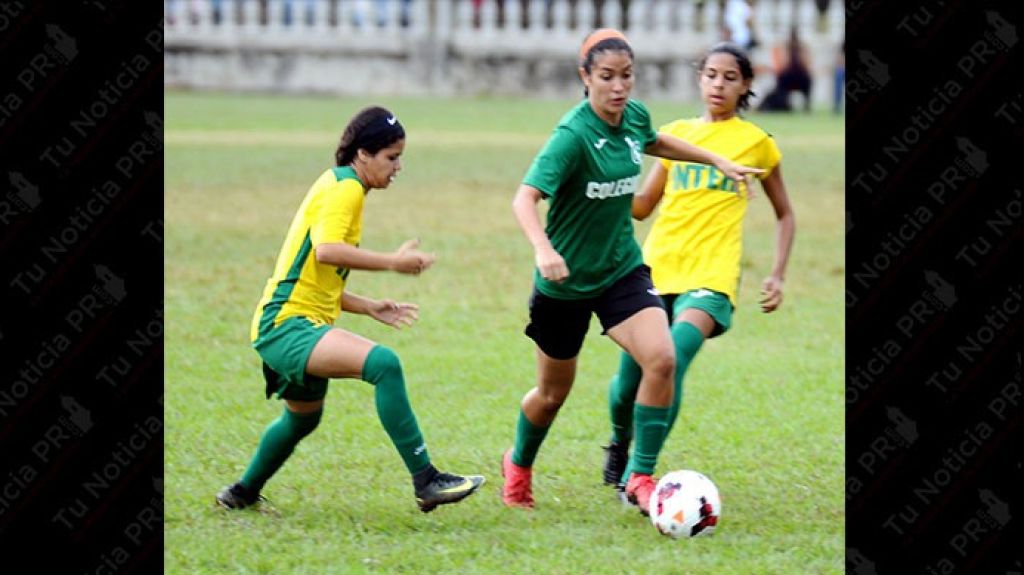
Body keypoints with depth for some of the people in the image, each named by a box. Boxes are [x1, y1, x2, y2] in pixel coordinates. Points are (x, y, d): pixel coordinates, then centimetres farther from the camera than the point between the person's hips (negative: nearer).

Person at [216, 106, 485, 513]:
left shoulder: (339, 187, 20)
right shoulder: (344, 187, -10)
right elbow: (326, 250, -29)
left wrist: (370, 308, 19)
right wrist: (392, 262, -25)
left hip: (298, 326, 11)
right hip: (286, 324, -11)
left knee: (303, 418, 32)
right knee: (383, 363, -29)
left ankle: (243, 493, 53)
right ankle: (426, 481, -34)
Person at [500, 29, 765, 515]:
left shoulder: (635, 116, -5)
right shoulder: (573, 135, -25)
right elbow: (525, 199, -34)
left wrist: (716, 161, 24)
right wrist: (543, 248, -52)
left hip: (622, 269, 5)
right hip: (566, 279, -4)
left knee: (661, 358, -20)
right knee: (553, 393, 12)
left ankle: (641, 478, -8)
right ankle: (518, 466, 43)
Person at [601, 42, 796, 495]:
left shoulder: (756, 143, 8)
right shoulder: (675, 134, 14)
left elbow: (784, 214, 17)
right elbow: (641, 205, 16)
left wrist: (777, 275, 6)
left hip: (711, 275, -3)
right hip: (656, 268, 3)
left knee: (673, 360, -28)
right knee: (630, 377, 3)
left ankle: (636, 476, -30)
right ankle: (619, 444, 37)